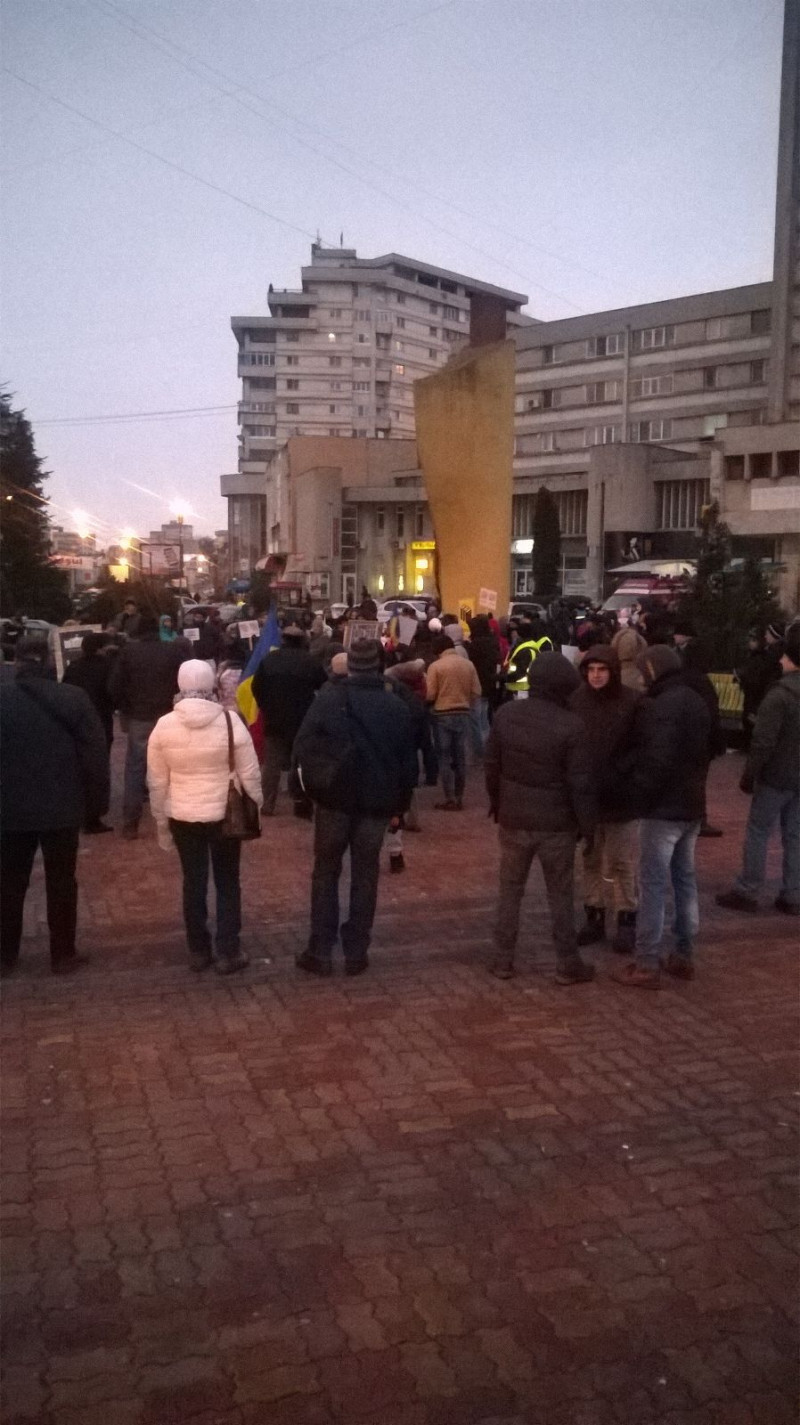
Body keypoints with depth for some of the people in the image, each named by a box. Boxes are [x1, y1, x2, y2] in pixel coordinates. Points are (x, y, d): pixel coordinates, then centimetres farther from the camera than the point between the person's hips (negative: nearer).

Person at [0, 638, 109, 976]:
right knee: (61, 882, 9)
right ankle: (62, 955, 16)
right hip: (62, 807, -1)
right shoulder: (73, 697, -7)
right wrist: (97, 802, 2)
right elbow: (96, 754, -6)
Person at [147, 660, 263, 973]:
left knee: (193, 882, 14)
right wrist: (256, 808, 8)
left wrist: (161, 822, 12)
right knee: (227, 883, 11)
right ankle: (228, 953, 13)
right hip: (224, 815, -2)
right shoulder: (230, 721, -12)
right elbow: (250, 774, -7)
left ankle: (198, 951, 22)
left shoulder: (164, 725, -6)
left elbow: (157, 782, 0)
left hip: (182, 817, 2)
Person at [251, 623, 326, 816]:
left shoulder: (268, 660, 0)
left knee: (271, 763, 9)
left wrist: (266, 708, 13)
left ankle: (267, 804, 7)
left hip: (274, 719, 1)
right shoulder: (312, 662, -4)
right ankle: (302, 804, 8)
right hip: (303, 721, -1)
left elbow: (257, 689, 3)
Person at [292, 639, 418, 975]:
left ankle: (321, 952, 10)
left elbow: (303, 747, -11)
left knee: (326, 873, 10)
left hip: (335, 798, -1)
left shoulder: (328, 699, -8)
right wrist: (400, 802, 11)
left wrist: (311, 785, 2)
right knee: (365, 875, 11)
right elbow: (409, 761, 2)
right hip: (377, 801, 2)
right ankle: (356, 952, 14)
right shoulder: (397, 707, -1)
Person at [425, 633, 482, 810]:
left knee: (444, 758, 3)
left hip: (442, 715, -4)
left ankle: (450, 799, 2)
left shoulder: (435, 666, -9)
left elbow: (430, 694, -11)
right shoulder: (468, 664, 2)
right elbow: (476, 692, 1)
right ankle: (459, 798, 14)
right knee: (460, 757, 10)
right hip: (463, 714, 4)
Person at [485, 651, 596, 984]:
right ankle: (568, 965, 17)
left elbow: (491, 764, 4)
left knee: (510, 888, 15)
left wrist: (496, 802, 18)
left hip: (513, 817, 3)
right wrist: (587, 823, -3)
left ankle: (503, 959, 20)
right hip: (556, 822, -3)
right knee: (560, 895, 8)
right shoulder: (571, 725, -16)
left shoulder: (505, 714, -3)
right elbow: (580, 782, -14)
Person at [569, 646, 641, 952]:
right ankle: (594, 916, 26)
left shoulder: (632, 702, -11)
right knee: (591, 859, 14)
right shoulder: (576, 700, -3)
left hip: (622, 796, -3)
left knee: (623, 863, 6)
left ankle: (627, 920, 17)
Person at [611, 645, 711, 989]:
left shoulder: (660, 707, -20)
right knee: (685, 880, 16)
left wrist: (636, 796, -12)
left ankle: (646, 965, 1)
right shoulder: (696, 702, 10)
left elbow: (656, 762, -24)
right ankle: (683, 957, 25)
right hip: (691, 806, 9)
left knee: (653, 885, -3)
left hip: (663, 809, -9)